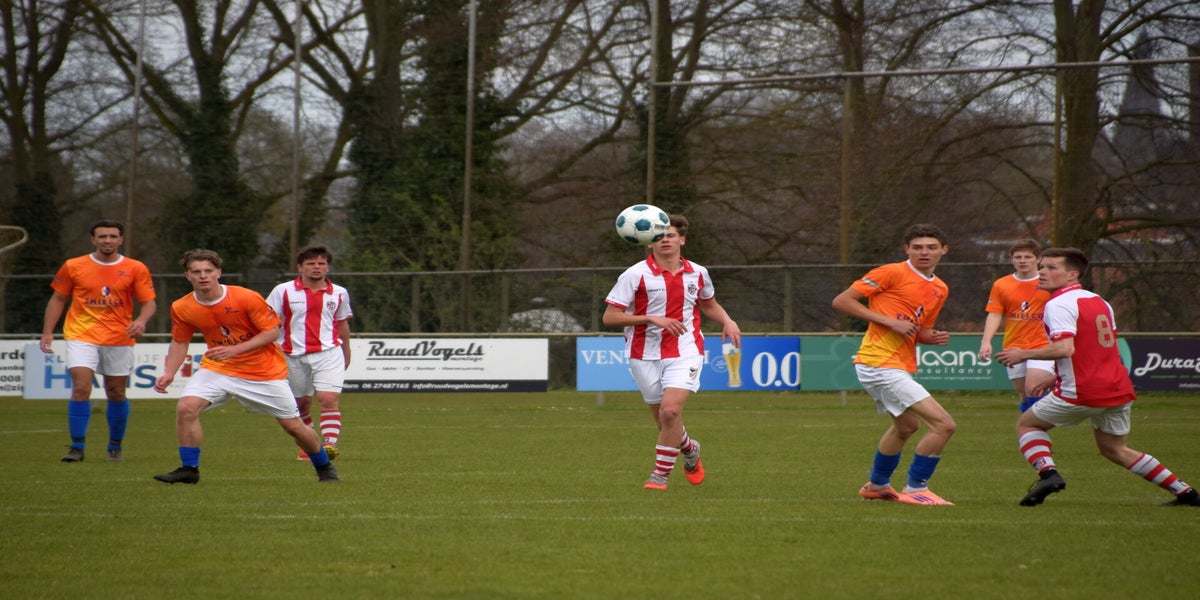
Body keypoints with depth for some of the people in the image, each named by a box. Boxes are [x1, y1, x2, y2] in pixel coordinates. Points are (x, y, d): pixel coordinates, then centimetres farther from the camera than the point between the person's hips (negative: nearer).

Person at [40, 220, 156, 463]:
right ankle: (77, 447, -10)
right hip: (81, 336, -1)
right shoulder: (73, 267, 2)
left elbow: (149, 302, 3)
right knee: (81, 388, -16)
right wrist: (47, 332, 1)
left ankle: (115, 446, 26)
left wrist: (141, 320, -18)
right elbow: (58, 299, 9)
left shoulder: (136, 269, 1)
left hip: (120, 339, 1)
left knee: (116, 394, 8)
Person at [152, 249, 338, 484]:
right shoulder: (181, 308, -9)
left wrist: (235, 350, -24)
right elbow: (179, 342, 7)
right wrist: (169, 373, -8)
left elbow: (273, 332, -14)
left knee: (294, 426, 3)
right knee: (186, 407, -22)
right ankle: (189, 469, -8)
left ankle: (325, 468, 28)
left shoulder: (247, 298, -21)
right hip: (217, 368, 3)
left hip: (265, 371, -2)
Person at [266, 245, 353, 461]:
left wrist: (346, 352, 26)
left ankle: (330, 443, -28)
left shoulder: (339, 293, 6)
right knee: (302, 403, 10)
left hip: (329, 353, 0)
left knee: (328, 399, -18)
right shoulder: (283, 291, -1)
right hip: (294, 356, 0)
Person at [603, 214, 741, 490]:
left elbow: (709, 304, 25)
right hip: (645, 355, 0)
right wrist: (652, 318, -20)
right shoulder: (635, 275, -8)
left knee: (670, 410, -21)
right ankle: (689, 449, 42)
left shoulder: (698, 273, 4)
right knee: (665, 422, 8)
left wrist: (727, 321, 4)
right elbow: (610, 317, -11)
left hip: (685, 351, 0)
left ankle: (660, 474, -5)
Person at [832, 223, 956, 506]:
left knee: (906, 425, 32)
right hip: (880, 364, -10)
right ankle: (916, 489, -4)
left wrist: (934, 337, 0)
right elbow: (841, 301, -12)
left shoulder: (940, 289, 12)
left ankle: (877, 485, 50)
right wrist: (890, 321, -18)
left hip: (901, 366, 10)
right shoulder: (893, 273, -12)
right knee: (943, 424, -15)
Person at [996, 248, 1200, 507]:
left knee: (1027, 424, 12)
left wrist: (1023, 355, -12)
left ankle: (1048, 473, -13)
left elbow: (1064, 349, -25)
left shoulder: (1058, 305, -11)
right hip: (1119, 389, 8)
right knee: (1114, 449, 22)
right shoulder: (1099, 301, 16)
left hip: (1082, 393, -8)